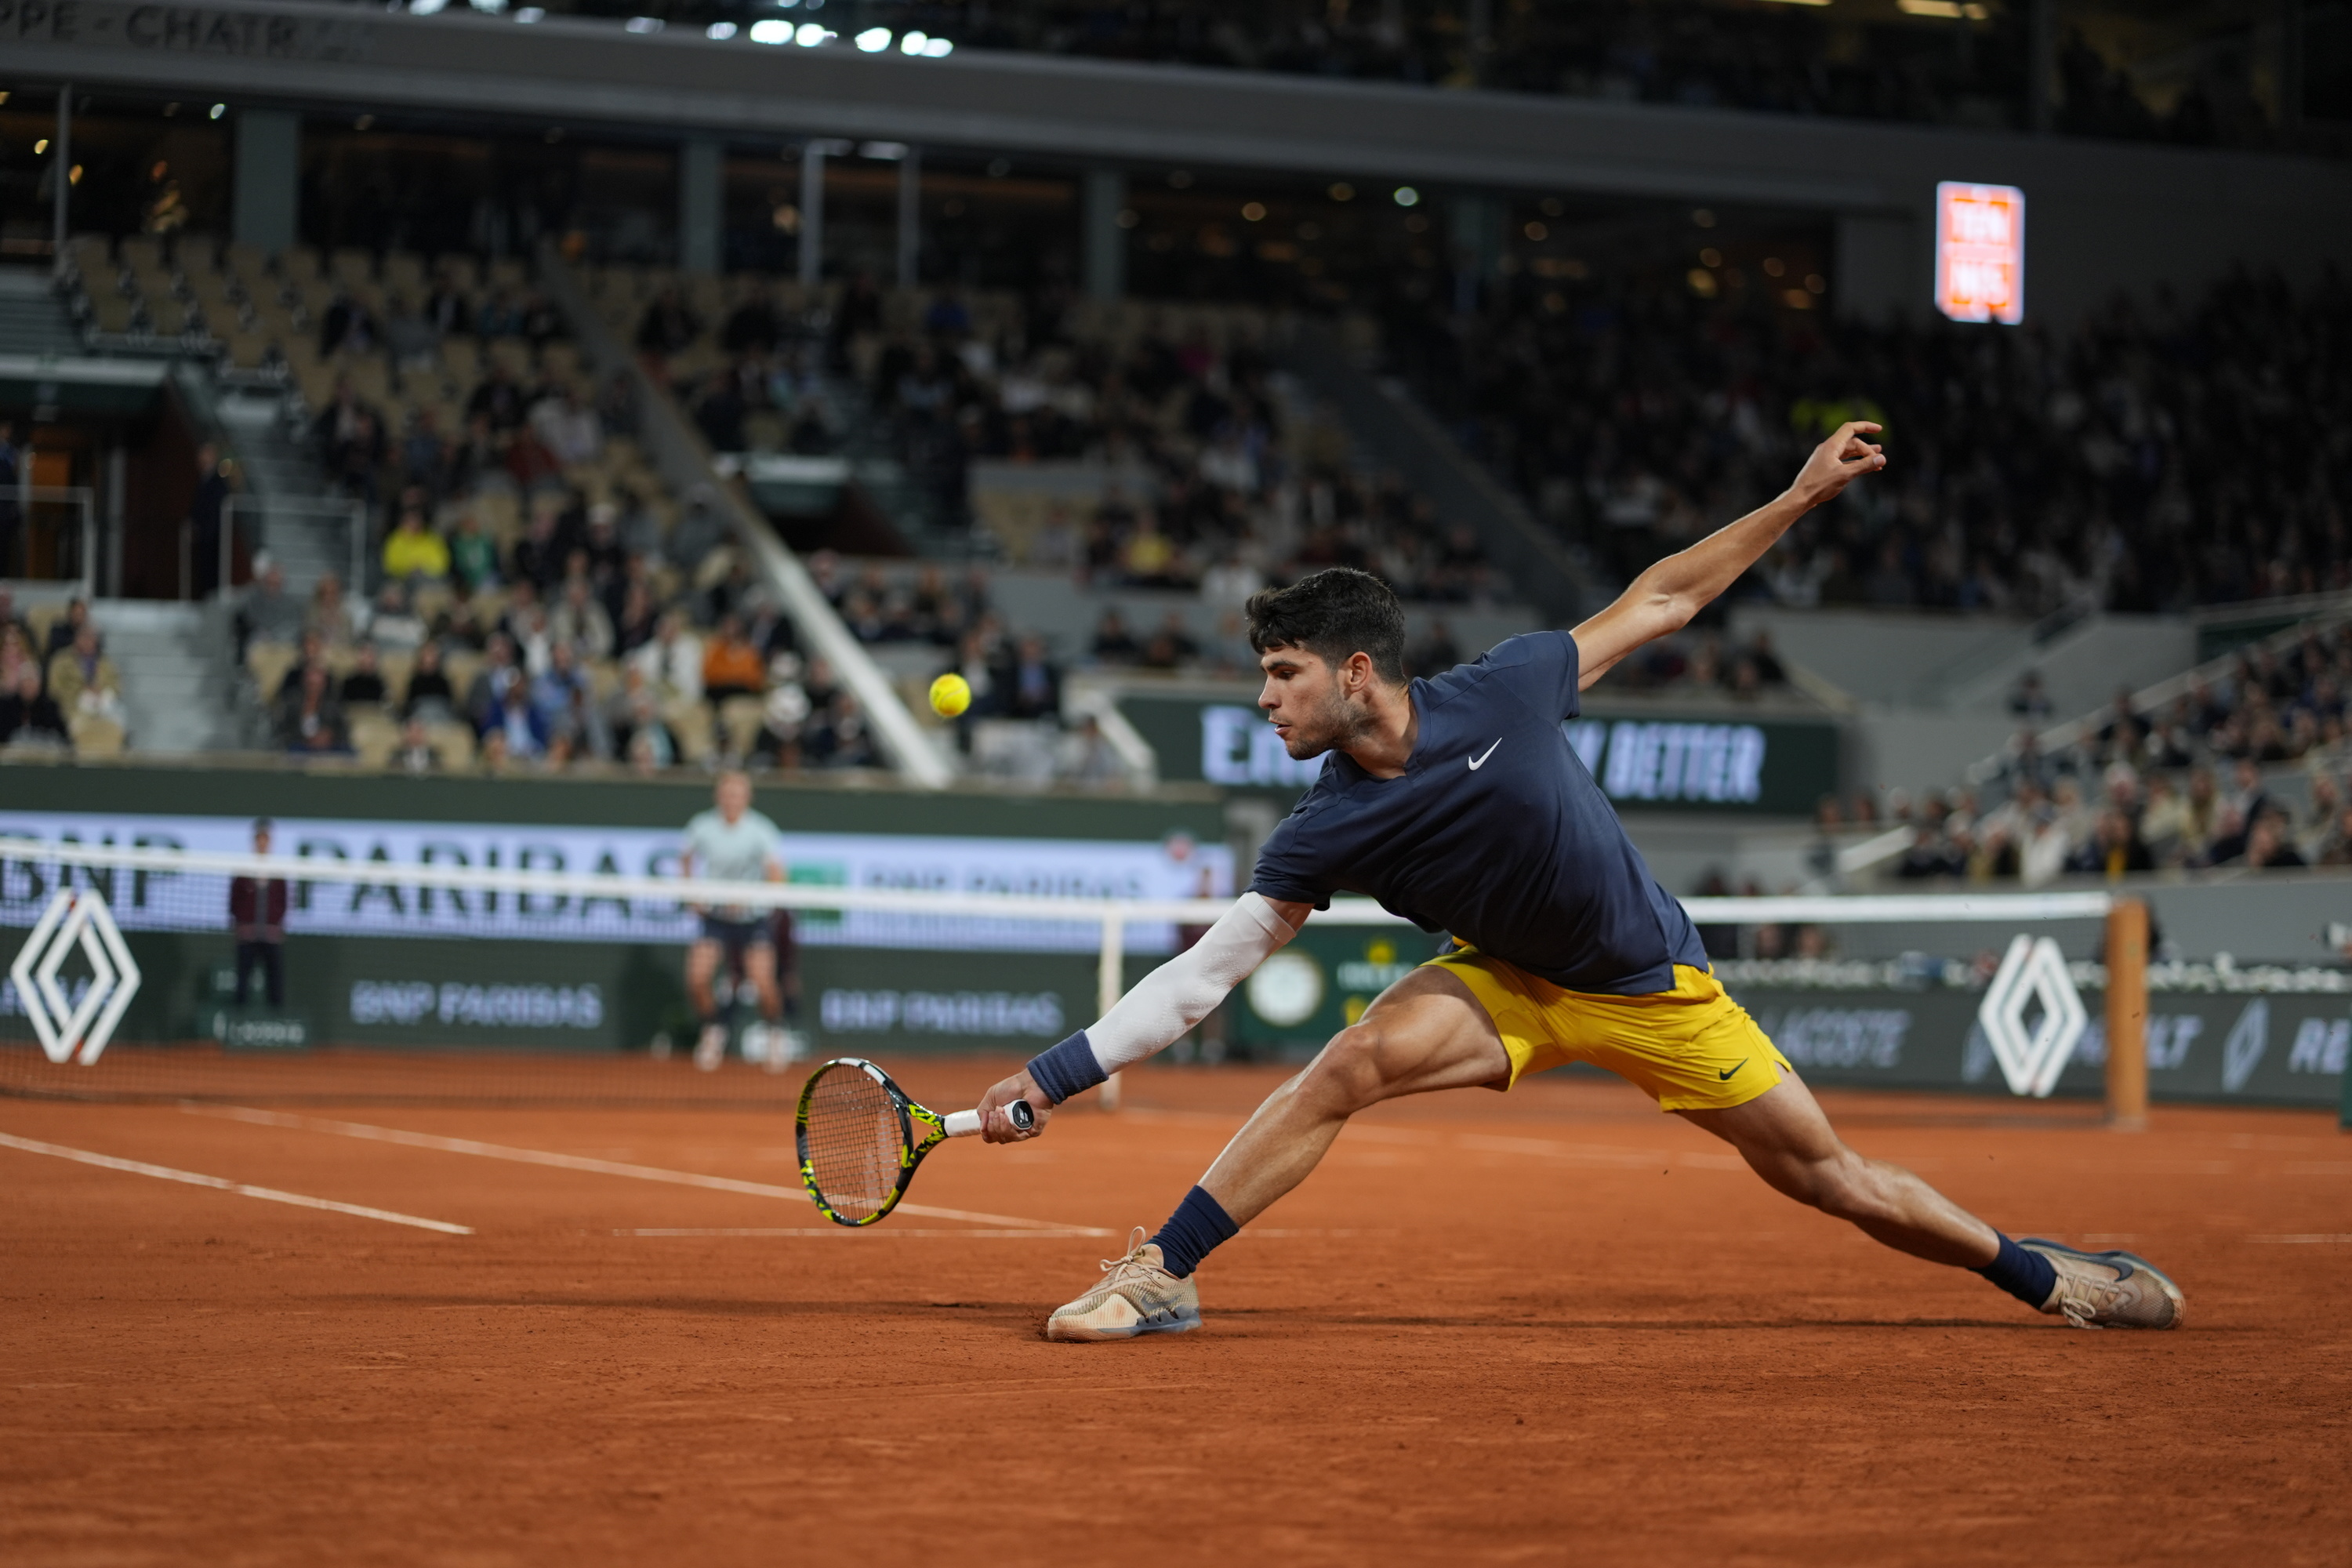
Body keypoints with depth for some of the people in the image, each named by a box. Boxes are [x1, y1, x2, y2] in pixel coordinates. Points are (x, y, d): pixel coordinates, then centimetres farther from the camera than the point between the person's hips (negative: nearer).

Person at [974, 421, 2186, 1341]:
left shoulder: (1502, 693, -23)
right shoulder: (1324, 834, -18)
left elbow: (1657, 605, -9)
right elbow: (1198, 977, -15)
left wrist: (1800, 498, -10)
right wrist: (1057, 1073, -22)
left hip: (1652, 987, -1)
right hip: (1506, 980, 1)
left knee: (1826, 1175, 3)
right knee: (1357, 1059, -27)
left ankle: (2042, 1273, 24)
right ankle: (1162, 1276, -22)